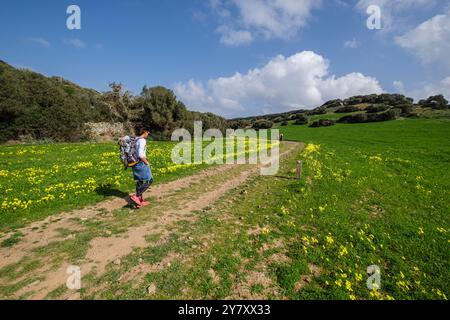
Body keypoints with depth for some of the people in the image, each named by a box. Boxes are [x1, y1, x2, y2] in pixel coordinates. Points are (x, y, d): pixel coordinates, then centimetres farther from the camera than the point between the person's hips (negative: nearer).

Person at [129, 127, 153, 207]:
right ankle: (136, 196, -6)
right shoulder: (142, 141, -17)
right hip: (141, 164, -9)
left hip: (135, 164, 9)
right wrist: (146, 162, -12)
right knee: (149, 180, 1)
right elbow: (140, 155, -26)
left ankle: (140, 201, 19)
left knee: (139, 182, 14)